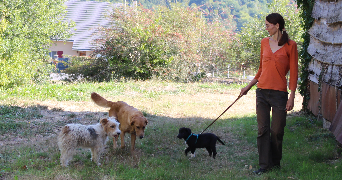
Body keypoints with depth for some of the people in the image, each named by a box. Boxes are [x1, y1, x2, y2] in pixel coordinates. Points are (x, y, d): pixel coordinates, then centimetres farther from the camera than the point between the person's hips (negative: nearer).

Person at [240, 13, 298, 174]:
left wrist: (292, 96, -9)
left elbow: (293, 72, -4)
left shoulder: (290, 45, -4)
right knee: (262, 129, 0)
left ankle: (275, 162, 21)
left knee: (277, 131, 3)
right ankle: (264, 164, 4)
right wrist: (248, 86, 19)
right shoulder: (265, 42, 10)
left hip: (279, 92, -4)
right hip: (262, 91, 4)